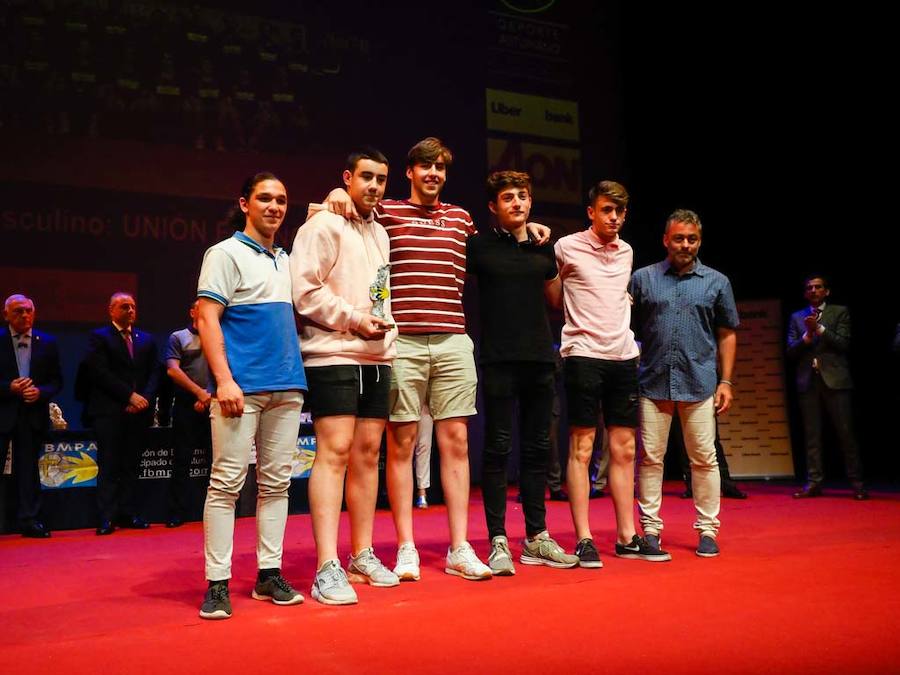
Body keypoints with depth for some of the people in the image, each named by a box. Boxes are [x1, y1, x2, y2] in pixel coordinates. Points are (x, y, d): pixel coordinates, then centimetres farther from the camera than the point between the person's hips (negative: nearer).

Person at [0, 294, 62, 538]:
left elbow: (56, 381, 8)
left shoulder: (47, 343, 7)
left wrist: (40, 392, -10)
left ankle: (29, 520, 12)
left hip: (33, 414, 2)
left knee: (28, 468, 7)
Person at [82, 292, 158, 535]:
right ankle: (107, 518, -2)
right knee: (109, 466, -4)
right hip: (109, 412, -4)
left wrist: (145, 399, -5)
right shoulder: (99, 337, 4)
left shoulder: (147, 339, 17)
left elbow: (154, 373, 11)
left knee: (131, 465, 6)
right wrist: (130, 395, -12)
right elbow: (101, 373, -7)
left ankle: (129, 513, 9)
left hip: (138, 412, 4)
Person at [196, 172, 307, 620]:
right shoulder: (226, 254, 1)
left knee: (276, 483, 7)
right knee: (227, 482, -5)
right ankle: (217, 584, 0)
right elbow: (207, 319, -7)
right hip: (242, 387, -6)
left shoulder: (285, 259, 20)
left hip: (287, 388, 7)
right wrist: (224, 380, -18)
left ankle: (269, 574, 15)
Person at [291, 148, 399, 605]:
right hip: (333, 357, -7)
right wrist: (353, 319, -14)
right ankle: (327, 569, -11)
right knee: (334, 451, -12)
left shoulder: (379, 232, 20)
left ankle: (362, 555, 18)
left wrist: (385, 326, 10)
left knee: (367, 453, 9)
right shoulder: (324, 225, -4)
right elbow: (304, 290, -13)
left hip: (377, 359, 8)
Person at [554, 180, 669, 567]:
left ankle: (627, 538, 14)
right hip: (584, 355, -6)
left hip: (623, 356, 6)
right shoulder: (567, 248, -3)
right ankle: (584, 540, 1)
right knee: (582, 449, -4)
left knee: (624, 450, 7)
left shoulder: (626, 252, 14)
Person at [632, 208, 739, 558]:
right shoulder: (642, 278, 8)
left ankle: (707, 530, 15)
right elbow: (627, 329, 9)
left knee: (704, 459, 3)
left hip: (700, 383, 0)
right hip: (652, 384, 0)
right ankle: (651, 529, 13)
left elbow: (727, 335, 11)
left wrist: (726, 381, 4)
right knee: (650, 457, 2)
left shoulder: (717, 282, 10)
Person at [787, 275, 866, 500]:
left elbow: (843, 343, -3)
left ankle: (857, 482, 2)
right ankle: (814, 482, 4)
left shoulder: (840, 312, 8)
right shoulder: (797, 317, 15)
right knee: (812, 435, 2)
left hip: (835, 380, -2)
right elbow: (791, 351, 7)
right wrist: (808, 334, -8)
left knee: (846, 432, -4)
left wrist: (819, 328, -10)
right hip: (808, 381, 3)